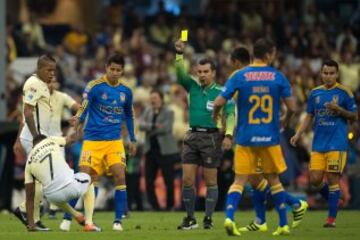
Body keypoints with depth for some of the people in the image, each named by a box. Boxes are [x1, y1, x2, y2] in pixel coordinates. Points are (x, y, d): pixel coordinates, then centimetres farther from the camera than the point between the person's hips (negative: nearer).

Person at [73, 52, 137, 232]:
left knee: (120, 177, -11)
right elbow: (84, 107, -18)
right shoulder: (94, 87, -6)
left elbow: (129, 116, 22)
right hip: (92, 141, -3)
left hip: (114, 141, 3)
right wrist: (79, 120, -39)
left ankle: (118, 221, -3)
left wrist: (132, 139, 19)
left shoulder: (126, 92, 8)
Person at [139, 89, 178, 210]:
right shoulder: (148, 111, 11)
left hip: (166, 151, -5)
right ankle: (155, 207, 14)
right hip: (151, 150, 5)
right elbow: (141, 125, -3)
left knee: (168, 181, -3)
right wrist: (154, 126, -20)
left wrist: (151, 130, -10)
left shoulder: (168, 112, -5)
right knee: (148, 181, 4)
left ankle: (170, 207, 7)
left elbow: (166, 128, -17)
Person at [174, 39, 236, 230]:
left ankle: (208, 218, 6)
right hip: (192, 136, 4)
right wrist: (179, 54, -17)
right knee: (187, 179, -1)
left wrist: (228, 135, -22)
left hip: (212, 137, -4)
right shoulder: (193, 86, 10)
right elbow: (180, 74, -3)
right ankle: (190, 219, 7)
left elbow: (230, 114, -8)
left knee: (210, 181, 0)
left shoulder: (221, 92, -1)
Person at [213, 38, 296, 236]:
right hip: (270, 138, 0)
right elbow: (292, 107, -1)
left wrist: (215, 115, 15)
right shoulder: (278, 77, -2)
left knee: (239, 181, 1)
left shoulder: (239, 76, -3)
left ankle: (229, 218, -20)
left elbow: (219, 102, -8)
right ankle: (283, 225, 18)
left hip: (245, 137, 0)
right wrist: (285, 121, 21)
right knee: (274, 180, 15)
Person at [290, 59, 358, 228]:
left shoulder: (344, 92, -1)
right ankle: (333, 201, 25)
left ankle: (332, 218, 0)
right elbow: (309, 117, 16)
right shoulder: (315, 93, 11)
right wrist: (298, 135, 3)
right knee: (315, 179, -1)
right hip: (318, 144, 4)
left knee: (332, 178, -7)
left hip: (337, 144, -4)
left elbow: (354, 117, 1)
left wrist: (339, 109, -15)